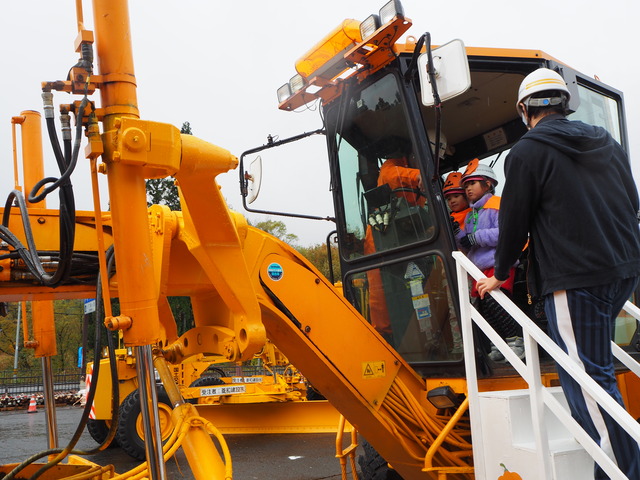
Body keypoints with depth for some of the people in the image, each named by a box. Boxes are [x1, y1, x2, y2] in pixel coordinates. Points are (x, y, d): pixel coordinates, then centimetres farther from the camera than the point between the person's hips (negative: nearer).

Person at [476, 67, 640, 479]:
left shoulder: (529, 151, -6)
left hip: (575, 277, -8)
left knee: (590, 376, -5)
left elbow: (515, 220, -4)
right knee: (591, 361, 22)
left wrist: (500, 274, 9)